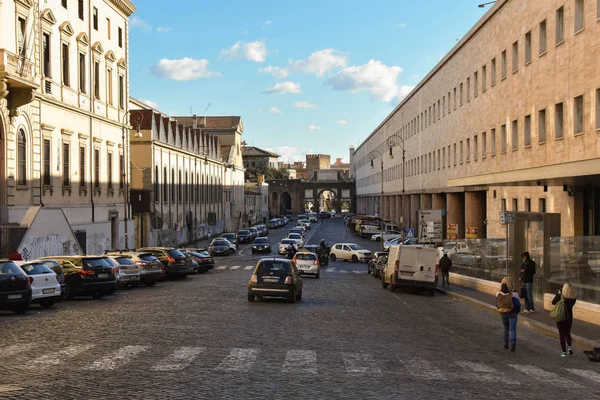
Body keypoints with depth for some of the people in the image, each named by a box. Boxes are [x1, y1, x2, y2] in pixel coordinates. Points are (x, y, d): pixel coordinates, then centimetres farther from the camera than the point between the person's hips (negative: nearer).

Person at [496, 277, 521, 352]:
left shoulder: (498, 294, -4)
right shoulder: (513, 295, -16)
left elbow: (497, 304, 6)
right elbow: (518, 305, -12)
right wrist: (516, 312, 6)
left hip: (503, 314, 4)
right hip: (512, 314, -4)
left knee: (506, 328, 21)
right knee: (512, 329, -3)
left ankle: (506, 344, 20)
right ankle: (513, 343, -24)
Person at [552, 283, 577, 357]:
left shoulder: (561, 297, -18)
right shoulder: (573, 299, -12)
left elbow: (553, 302, -3)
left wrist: (558, 294, 5)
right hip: (569, 319, 2)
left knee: (562, 334, 9)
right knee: (567, 333, 22)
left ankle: (564, 351, 12)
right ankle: (569, 347, 2)